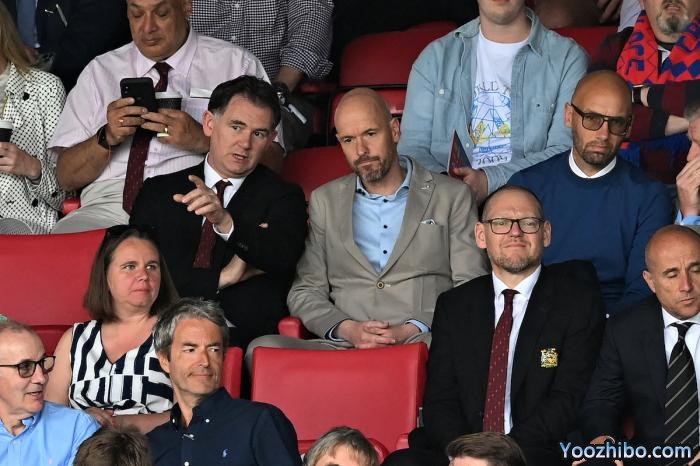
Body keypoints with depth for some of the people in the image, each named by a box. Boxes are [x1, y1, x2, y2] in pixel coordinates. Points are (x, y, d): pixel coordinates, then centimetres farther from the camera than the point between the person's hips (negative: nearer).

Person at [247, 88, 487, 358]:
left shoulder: (451, 196, 13)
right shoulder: (325, 202, 22)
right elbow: (305, 292, 17)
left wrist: (412, 331, -10)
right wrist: (347, 329, -5)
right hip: (343, 345, 3)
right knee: (262, 349, -28)